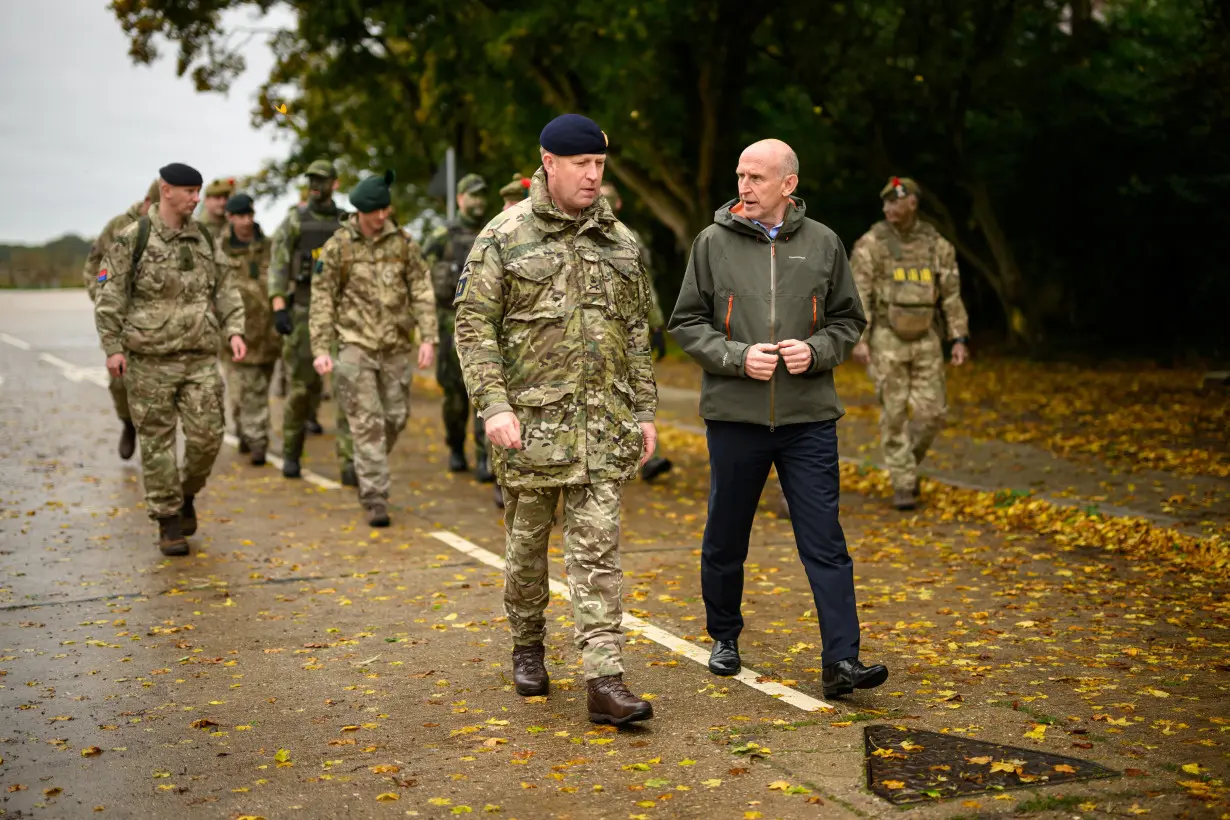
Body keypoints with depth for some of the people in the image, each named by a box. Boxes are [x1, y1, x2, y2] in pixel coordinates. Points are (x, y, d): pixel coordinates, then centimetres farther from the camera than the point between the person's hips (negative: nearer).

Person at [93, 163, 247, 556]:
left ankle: (187, 494, 26)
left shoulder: (204, 240, 9)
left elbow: (224, 290, 13)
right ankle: (168, 521, 12)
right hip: (150, 360, -3)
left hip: (200, 358, 4)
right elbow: (109, 296, -4)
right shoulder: (132, 240, -5)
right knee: (157, 442, 2)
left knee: (207, 435, -2)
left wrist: (234, 330, -1)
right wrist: (113, 347, -10)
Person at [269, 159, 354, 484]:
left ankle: (349, 464, -7)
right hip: (304, 311, -1)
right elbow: (278, 267, -2)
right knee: (302, 385, 2)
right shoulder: (294, 221, 3)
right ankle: (291, 454, 22)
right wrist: (279, 307, -14)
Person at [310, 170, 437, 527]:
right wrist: (321, 348, -9)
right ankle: (375, 499, -3)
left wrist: (428, 337, -6)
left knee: (396, 418, 9)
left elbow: (422, 291, 3)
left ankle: (369, 469, 36)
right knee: (368, 423, -6)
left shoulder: (402, 243, 3)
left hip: (397, 346, 3)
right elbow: (322, 299, -2)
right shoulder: (337, 247, -4)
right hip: (356, 345, -3)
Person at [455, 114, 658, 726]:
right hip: (532, 419, -2)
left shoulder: (618, 240, 11)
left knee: (598, 545, -2)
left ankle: (604, 680, -4)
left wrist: (645, 411, 11)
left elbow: (636, 332, 15)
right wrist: (493, 405, -15)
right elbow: (474, 325, -6)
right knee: (528, 539, 10)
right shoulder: (504, 237, -3)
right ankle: (526, 648, 32)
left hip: (605, 421, 3)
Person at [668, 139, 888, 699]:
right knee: (726, 538, 13)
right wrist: (737, 356, -12)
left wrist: (816, 350, -9)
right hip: (734, 415, 0)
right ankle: (724, 637, 33)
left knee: (825, 542, -4)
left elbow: (848, 320, 11)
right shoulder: (713, 242, 1)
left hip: (808, 419, 0)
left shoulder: (822, 244, 4)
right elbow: (686, 323, 3)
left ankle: (841, 662, -2)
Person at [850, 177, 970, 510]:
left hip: (925, 339, 3)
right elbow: (858, 295, -9)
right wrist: (859, 339, -17)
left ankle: (908, 461, 25)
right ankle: (903, 485, 6)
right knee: (894, 413, -3)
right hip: (887, 338, -3)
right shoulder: (870, 245, -6)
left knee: (932, 411, -2)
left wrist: (960, 339, 1)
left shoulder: (937, 245, 3)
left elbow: (951, 296, 6)